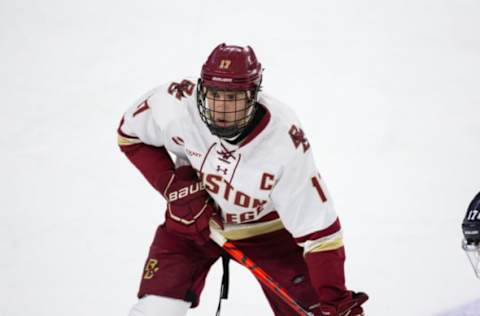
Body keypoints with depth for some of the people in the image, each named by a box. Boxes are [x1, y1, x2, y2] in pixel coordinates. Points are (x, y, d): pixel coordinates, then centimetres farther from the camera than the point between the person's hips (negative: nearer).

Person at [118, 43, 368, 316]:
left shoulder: (284, 141, -33)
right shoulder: (177, 104, -29)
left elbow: (318, 227, -30)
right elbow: (131, 133, -6)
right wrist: (173, 184, -19)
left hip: (266, 225, -1)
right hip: (192, 218, 1)